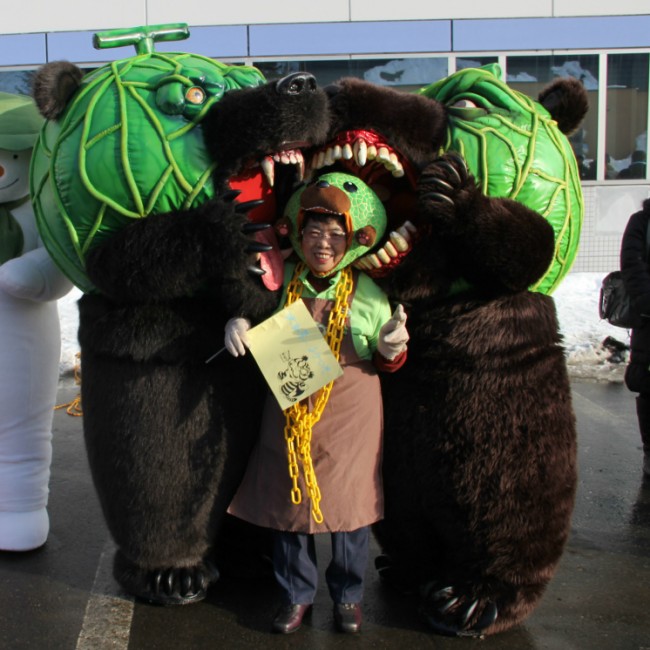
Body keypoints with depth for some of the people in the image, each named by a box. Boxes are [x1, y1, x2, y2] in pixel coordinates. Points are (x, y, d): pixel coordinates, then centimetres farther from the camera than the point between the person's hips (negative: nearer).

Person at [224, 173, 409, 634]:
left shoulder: (369, 294, -6)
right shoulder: (282, 282, -2)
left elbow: (384, 362, 2)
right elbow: (260, 340, 15)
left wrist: (391, 350, -20)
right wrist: (237, 324, -7)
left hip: (351, 415, -2)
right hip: (288, 413, 2)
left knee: (350, 503, 9)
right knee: (287, 503, 11)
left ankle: (349, 594, 31)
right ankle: (297, 593, 31)